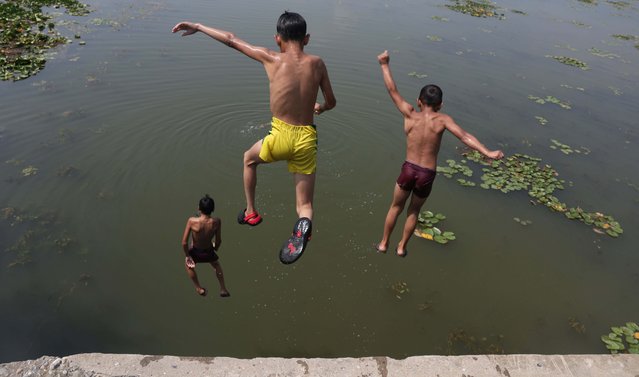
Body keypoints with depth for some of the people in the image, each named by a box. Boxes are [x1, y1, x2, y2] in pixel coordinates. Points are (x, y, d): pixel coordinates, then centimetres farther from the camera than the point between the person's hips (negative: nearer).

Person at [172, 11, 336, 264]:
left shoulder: (272, 59, -3)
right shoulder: (317, 64, 4)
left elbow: (231, 40, 7)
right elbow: (331, 102, 14)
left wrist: (197, 27, 21)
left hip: (280, 136, -2)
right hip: (306, 140, 2)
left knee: (249, 159, 33)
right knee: (304, 205, 11)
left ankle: (250, 212, 36)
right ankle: (303, 224, -25)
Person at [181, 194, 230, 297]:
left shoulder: (192, 221, -31)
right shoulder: (216, 222, -27)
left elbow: (184, 243, -24)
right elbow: (218, 240, -13)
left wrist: (187, 255, -5)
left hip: (195, 252, -1)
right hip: (208, 252, 1)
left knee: (188, 264, 35)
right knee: (217, 265, 35)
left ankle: (199, 288, 44)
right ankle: (223, 289, 42)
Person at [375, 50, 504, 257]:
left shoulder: (410, 115, -6)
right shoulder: (442, 120, -9)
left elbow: (392, 91, -1)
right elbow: (465, 137, -22)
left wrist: (385, 65, 7)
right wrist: (487, 152, -26)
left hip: (408, 170, 0)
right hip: (427, 176, 0)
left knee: (396, 207, 25)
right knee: (414, 211, 25)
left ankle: (383, 243, 35)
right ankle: (401, 247, 37)